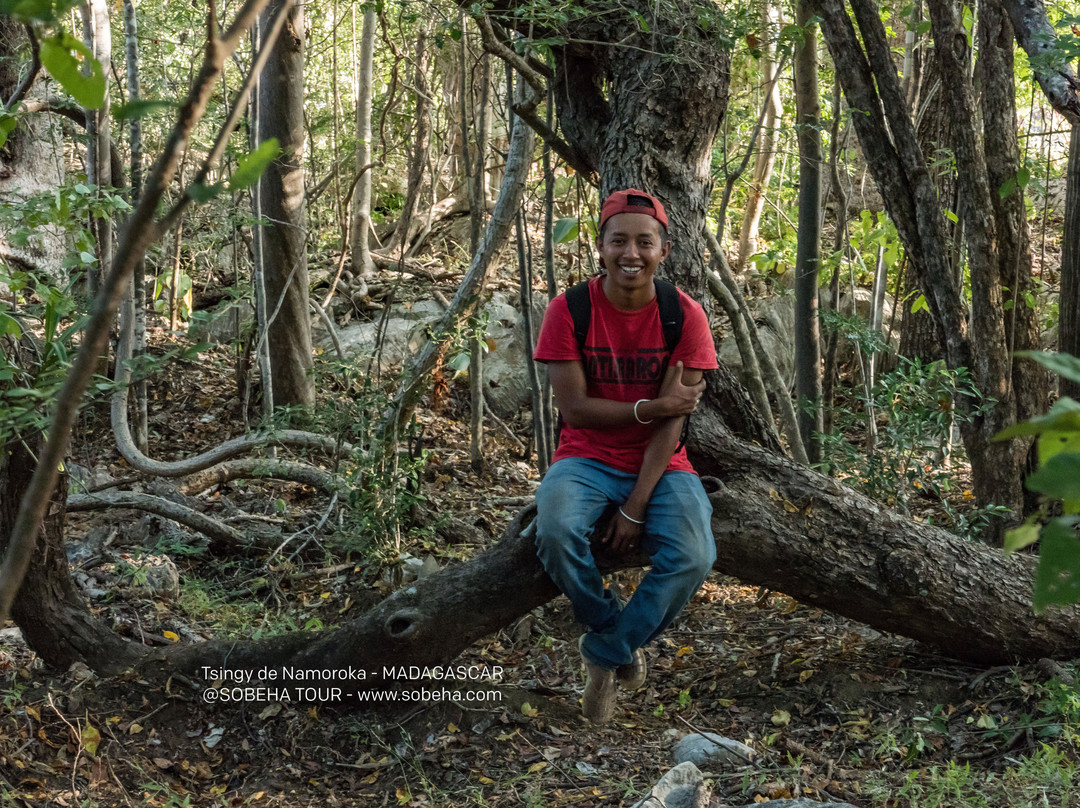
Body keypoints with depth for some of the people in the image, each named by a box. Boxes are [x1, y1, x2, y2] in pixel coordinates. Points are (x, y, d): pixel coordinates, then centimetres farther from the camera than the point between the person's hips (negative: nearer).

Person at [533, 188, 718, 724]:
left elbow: (672, 422, -10)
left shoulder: (684, 316, -6)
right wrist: (651, 407, -17)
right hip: (587, 458, 0)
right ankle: (618, 639, -6)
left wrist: (637, 506, -18)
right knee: (556, 531, -33)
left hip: (659, 465, 1)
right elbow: (574, 408, -10)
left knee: (693, 558, -27)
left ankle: (605, 652, -2)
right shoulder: (568, 310, -6)